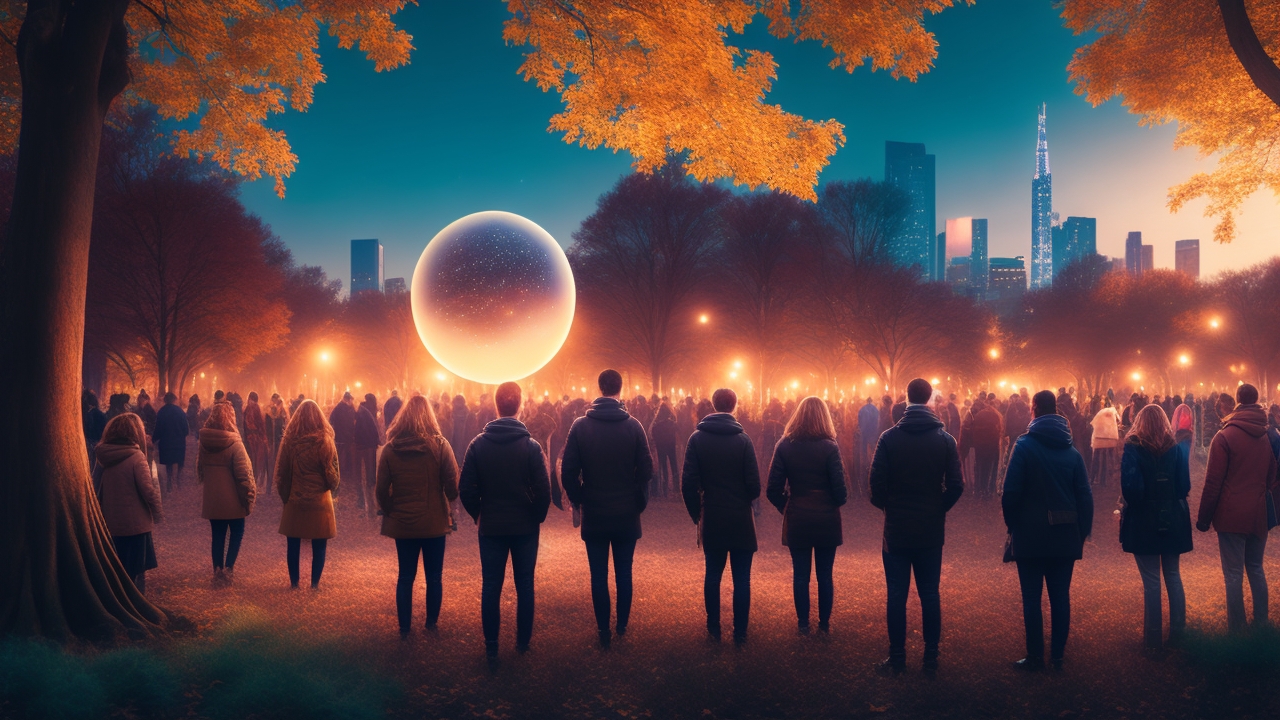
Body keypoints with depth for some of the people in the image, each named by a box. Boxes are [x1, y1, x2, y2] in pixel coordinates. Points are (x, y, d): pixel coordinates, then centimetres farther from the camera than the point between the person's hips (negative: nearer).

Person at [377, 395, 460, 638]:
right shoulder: (440, 445, -12)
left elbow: (382, 489, -5)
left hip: (402, 523, 1)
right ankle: (432, 622, 23)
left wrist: (389, 512, 11)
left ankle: (404, 627, 17)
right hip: (435, 521, -1)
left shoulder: (390, 449, -7)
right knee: (434, 576, 14)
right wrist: (449, 508, 8)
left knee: (405, 577, 12)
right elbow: (452, 485, -12)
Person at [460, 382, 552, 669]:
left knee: (490, 587, 7)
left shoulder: (478, 444, -8)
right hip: (526, 527, 0)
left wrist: (478, 514, 10)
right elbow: (544, 490, -12)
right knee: (525, 585, 12)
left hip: (491, 527, 1)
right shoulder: (531, 446, -12)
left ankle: (491, 648, 8)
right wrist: (537, 516, 6)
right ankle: (523, 642, 20)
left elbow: (466, 489, -7)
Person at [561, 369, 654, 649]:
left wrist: (579, 500, 6)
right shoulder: (633, 425, -8)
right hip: (627, 514, 0)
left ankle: (604, 631, 9)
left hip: (593, 514, 0)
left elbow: (568, 471, -7)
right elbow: (646, 469, -7)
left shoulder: (580, 426, -7)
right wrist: (639, 501, 5)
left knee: (598, 575, 6)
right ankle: (622, 626, 18)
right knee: (623, 572, 12)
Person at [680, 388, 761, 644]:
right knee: (741, 578, 6)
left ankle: (714, 628, 18)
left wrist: (696, 514, 5)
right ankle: (740, 632, 8)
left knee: (713, 574, 14)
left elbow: (688, 483, -7)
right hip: (741, 519, -2)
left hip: (711, 519, 2)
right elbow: (754, 485, -11)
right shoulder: (743, 439, -11)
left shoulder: (697, 438, -5)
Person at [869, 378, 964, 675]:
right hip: (931, 531, 2)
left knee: (896, 596, 5)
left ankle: (897, 658, 9)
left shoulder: (889, 438, -9)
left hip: (896, 530, -2)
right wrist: (938, 509, 11)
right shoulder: (945, 439, -4)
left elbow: (877, 483, -10)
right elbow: (956, 486, -6)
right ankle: (931, 657, 14)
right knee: (930, 595, 10)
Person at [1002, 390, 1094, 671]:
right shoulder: (1072, 450, 3)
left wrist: (1011, 523, 1)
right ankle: (1057, 655, 14)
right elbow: (1085, 496, 2)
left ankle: (1035, 657, 5)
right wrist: (1082, 532, 6)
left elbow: (1011, 491, -13)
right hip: (1065, 536, 4)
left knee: (1032, 598, 2)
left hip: (1031, 535, -4)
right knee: (1060, 596, 10)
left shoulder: (1025, 446, -9)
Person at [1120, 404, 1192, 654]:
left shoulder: (1133, 448, -12)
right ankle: (1177, 633, 22)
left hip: (1144, 522, -3)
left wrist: (1133, 504, 0)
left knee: (1151, 582, 3)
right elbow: (1185, 486, 0)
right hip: (1173, 521, 4)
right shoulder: (1176, 448, -2)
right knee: (1173, 576, 17)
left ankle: (1153, 639, 8)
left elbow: (1130, 487, -19)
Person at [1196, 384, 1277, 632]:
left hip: (1231, 515, -5)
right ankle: (1261, 625, 19)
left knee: (1234, 575, -2)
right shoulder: (1266, 438, 8)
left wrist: (1204, 518, -6)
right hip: (1259, 515, 5)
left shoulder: (1225, 437, -10)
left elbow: (1213, 482, -11)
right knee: (1256, 569, 16)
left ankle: (1236, 631, 0)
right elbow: (1271, 478, 16)